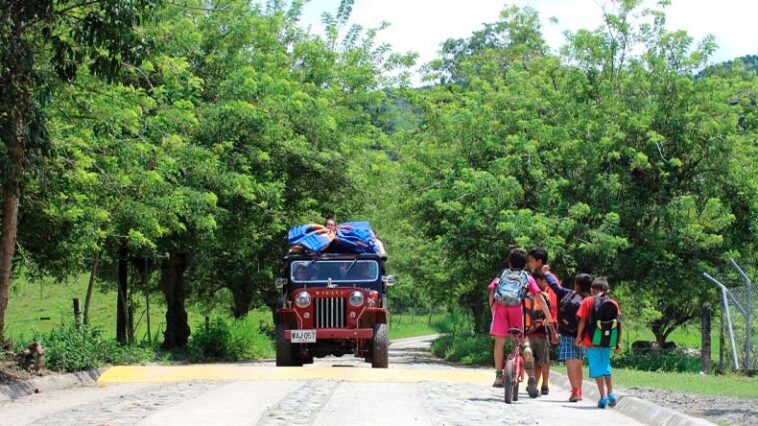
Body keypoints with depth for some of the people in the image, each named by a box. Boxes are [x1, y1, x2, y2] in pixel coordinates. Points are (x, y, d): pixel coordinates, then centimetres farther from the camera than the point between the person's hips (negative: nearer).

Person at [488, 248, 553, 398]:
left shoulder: (502, 275, 29)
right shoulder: (528, 278, 27)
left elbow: (491, 294, 14)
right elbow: (539, 298, 18)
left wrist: (493, 310, 22)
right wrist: (549, 317, 19)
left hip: (500, 305, 0)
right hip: (517, 306, 0)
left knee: (499, 341, 6)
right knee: (521, 336, 18)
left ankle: (498, 375, 5)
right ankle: (526, 348, -12)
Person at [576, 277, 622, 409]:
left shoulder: (588, 301, -3)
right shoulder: (613, 303, 3)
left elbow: (582, 320, -7)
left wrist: (579, 336, 4)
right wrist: (618, 342, 5)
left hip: (591, 340, -3)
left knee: (597, 368, 1)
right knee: (606, 366, 21)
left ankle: (603, 397, -4)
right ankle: (611, 394, 16)